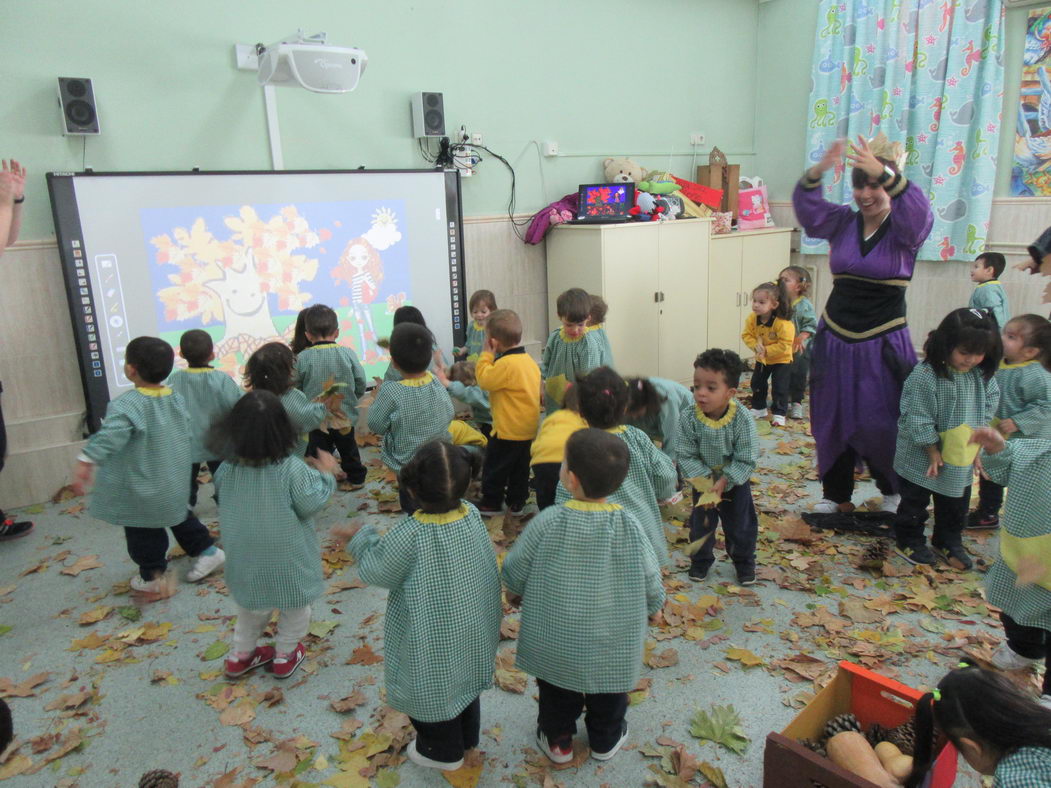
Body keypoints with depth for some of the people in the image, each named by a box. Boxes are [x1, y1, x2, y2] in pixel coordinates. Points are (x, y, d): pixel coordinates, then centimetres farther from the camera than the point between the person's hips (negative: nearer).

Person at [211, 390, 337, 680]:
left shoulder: (228, 467, -13)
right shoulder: (291, 468, -26)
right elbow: (311, 504, -18)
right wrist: (326, 474, -4)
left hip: (245, 555, 5)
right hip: (287, 556, -4)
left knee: (251, 604, 28)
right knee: (295, 605, 20)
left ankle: (241, 654, 41)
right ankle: (284, 656, 34)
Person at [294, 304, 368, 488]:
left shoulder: (302, 358, -14)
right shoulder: (348, 353, -12)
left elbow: (296, 388, -5)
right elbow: (361, 385, -6)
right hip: (346, 416, 2)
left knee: (319, 451, 14)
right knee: (348, 447, 22)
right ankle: (356, 478, 36)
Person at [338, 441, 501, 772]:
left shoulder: (410, 535, -34)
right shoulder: (473, 515, -18)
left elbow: (376, 572, -16)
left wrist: (360, 538, 0)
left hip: (433, 638, -5)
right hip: (471, 626, 5)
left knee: (432, 688, 21)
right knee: (462, 676, 28)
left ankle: (443, 751, 43)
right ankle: (467, 737, 51)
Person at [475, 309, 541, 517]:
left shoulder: (506, 364, -25)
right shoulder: (529, 361, 4)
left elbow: (484, 380, -18)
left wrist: (487, 354, -11)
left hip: (507, 429, -9)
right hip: (528, 428, 9)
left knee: (495, 467, 7)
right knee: (520, 468, 17)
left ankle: (491, 502, 18)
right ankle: (517, 502, 26)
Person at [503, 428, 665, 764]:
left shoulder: (548, 521, -26)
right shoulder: (629, 525, -22)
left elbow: (515, 569, -13)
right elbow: (650, 579, -10)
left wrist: (516, 591, 10)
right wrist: (654, 607, 12)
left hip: (555, 637, -1)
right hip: (613, 642, 1)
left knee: (557, 691, 24)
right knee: (608, 690, 26)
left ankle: (557, 740, 44)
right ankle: (606, 740, 47)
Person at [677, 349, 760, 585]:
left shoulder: (743, 420, -28)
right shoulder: (689, 418, -24)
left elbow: (746, 461, -21)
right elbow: (686, 456, -17)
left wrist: (724, 482, -25)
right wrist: (705, 481, -25)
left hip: (735, 481, -1)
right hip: (703, 480, 1)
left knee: (740, 525, 13)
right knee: (701, 523, 13)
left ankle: (744, 561, 37)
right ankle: (701, 560, 36)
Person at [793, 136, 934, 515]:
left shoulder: (904, 228, -5)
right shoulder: (842, 221, 3)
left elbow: (919, 212, -28)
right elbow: (808, 210, -13)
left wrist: (884, 174, -41)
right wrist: (818, 172, -31)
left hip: (883, 342, -3)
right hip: (835, 338, 3)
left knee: (884, 421, 3)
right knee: (832, 417, 8)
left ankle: (893, 491, 28)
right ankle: (835, 493, 24)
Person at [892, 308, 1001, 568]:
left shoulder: (983, 375, -7)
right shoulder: (924, 376, -25)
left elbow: (989, 406, 4)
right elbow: (918, 419, -21)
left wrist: (976, 442, -4)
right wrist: (933, 451, -16)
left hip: (961, 459, 6)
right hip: (921, 457, -6)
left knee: (955, 504, 21)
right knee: (915, 501, 11)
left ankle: (949, 542, 40)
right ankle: (909, 541, 30)